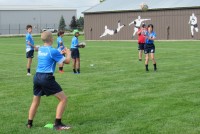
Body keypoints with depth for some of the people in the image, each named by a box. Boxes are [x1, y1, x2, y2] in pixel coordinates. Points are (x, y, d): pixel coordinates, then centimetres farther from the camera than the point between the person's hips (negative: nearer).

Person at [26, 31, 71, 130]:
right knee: (63, 98, -1)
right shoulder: (53, 51, -10)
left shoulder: (40, 50, 12)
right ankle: (57, 124, -6)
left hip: (37, 76, 8)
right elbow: (67, 61, -1)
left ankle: (29, 123, 24)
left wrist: (60, 53, 26)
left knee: (35, 101, 21)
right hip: (46, 78, -8)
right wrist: (68, 53, 18)